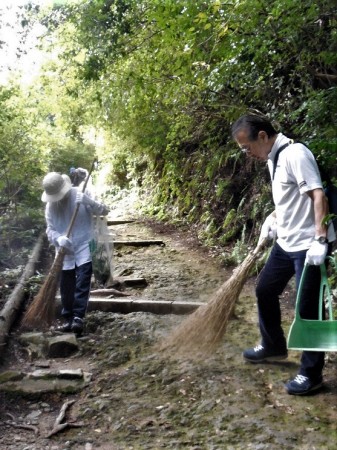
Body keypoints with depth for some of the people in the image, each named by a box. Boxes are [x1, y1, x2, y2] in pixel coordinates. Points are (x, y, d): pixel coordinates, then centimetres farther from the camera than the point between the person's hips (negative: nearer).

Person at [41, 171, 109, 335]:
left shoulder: (79, 196, -7)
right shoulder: (50, 206, 3)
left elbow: (104, 211, -8)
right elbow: (50, 230, 2)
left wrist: (87, 202, -25)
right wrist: (58, 239, -20)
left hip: (84, 247, -4)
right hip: (65, 252, 4)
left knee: (82, 284, -11)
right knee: (66, 287, 8)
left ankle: (78, 317, -8)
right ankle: (68, 319, 19)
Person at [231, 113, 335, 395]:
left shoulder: (295, 154, -18)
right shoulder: (273, 158, 11)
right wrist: (273, 218, 9)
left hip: (308, 244, -10)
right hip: (286, 242, 10)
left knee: (308, 307, -2)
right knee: (265, 290, 18)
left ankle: (311, 374, 13)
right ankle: (274, 346, 38)